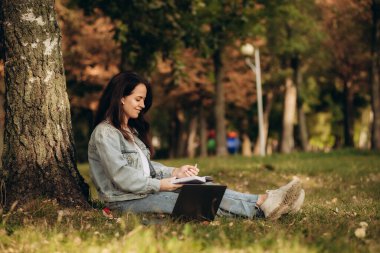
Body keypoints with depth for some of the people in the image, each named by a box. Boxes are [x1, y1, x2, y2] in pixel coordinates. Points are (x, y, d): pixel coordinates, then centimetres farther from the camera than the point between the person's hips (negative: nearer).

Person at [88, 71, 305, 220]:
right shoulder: (105, 133, -11)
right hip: (125, 201, -9)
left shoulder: (131, 130, 20)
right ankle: (260, 210, -31)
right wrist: (161, 184, -16)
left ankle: (263, 201, -26)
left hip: (147, 190, 9)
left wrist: (175, 172, 0)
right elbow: (122, 177, -20)